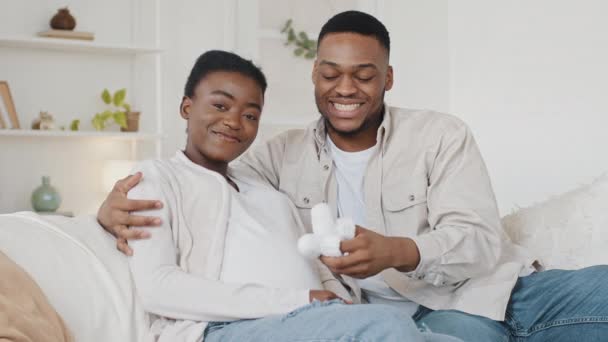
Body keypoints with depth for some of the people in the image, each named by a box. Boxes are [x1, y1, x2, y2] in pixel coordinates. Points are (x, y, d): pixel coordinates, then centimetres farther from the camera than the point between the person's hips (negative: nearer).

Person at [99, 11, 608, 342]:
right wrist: (119, 203, -15)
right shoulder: (286, 155, 10)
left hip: (500, 288, 2)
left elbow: (479, 238, -6)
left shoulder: (442, 136, 4)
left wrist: (397, 252, -27)